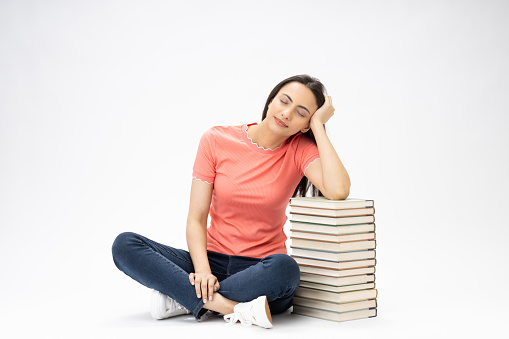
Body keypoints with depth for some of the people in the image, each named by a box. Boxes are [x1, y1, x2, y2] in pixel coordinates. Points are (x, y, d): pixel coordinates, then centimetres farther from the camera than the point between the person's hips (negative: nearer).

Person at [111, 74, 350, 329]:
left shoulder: (300, 149, -2)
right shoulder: (216, 141, 0)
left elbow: (338, 190, -24)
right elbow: (196, 219, -3)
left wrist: (318, 125, -13)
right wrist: (203, 271, -22)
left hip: (259, 270, -2)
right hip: (213, 260, 2)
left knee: (284, 268, -38)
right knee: (124, 245, -20)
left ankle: (182, 299, -20)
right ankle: (233, 308, -30)